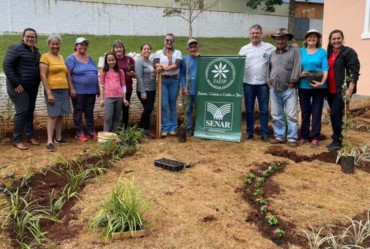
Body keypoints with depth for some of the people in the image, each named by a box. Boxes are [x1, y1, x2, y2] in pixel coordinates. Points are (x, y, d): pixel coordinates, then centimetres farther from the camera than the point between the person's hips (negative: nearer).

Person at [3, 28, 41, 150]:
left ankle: (30, 135, 22)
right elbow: (6, 65, -16)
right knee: (22, 111, -9)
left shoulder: (36, 51, 12)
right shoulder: (16, 48, -10)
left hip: (32, 87, 7)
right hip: (19, 87, -7)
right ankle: (17, 139, 1)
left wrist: (37, 83, 10)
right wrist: (15, 83, -19)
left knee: (30, 111, 11)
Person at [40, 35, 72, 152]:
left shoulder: (61, 57, 15)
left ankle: (58, 137, 20)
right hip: (53, 90, -6)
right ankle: (49, 141, -8)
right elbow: (43, 76, -11)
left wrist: (69, 89, 16)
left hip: (64, 89, 6)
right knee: (53, 115, -10)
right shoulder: (45, 57, -5)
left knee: (61, 114, 10)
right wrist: (49, 93, -18)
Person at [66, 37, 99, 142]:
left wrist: (98, 88, 14)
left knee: (89, 112, 12)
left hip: (91, 90, 6)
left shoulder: (89, 58, 15)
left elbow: (95, 74, 18)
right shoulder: (72, 58, -4)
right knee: (78, 112, 3)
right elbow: (68, 74, -10)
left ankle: (91, 132, 19)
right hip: (78, 91, -6)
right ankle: (79, 134, 9)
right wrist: (72, 89, -17)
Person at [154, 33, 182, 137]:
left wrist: (163, 67, -17)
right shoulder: (159, 52, 9)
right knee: (164, 105, -4)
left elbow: (177, 65, -12)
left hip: (174, 81, 0)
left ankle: (173, 128, 12)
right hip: (162, 80, 0)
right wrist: (164, 65, -21)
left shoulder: (177, 52, 6)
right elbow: (155, 65, -6)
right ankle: (165, 128, 3)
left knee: (173, 105, 6)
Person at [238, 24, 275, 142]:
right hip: (248, 83, 2)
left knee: (264, 110, 5)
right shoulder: (244, 49, 8)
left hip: (263, 84, -2)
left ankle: (265, 133, 13)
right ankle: (249, 132, 19)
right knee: (249, 110, 9)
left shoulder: (269, 48, 1)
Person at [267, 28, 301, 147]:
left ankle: (292, 138, 1)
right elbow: (268, 69, 17)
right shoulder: (272, 54, 16)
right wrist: (269, 82, 6)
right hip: (274, 90, 5)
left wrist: (292, 83, -11)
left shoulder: (294, 51, 1)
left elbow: (297, 67, -7)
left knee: (291, 115, -5)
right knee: (276, 115, 8)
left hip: (289, 89, -5)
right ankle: (279, 136, 17)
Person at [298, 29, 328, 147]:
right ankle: (304, 136, 18)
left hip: (319, 87, -1)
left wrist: (322, 82, -21)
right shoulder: (301, 51, 8)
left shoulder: (322, 52, 3)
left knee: (316, 112, 4)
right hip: (303, 86, 2)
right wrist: (299, 74, -16)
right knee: (305, 112, 8)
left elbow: (325, 69, -5)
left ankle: (315, 137, 12)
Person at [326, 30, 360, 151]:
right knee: (336, 115, 12)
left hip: (342, 90, -7)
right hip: (330, 90, 7)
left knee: (335, 114, -10)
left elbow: (354, 72, -13)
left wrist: (350, 89, -20)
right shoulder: (329, 53, 15)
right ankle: (337, 139, 22)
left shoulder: (349, 52, -6)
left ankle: (337, 141, 2)